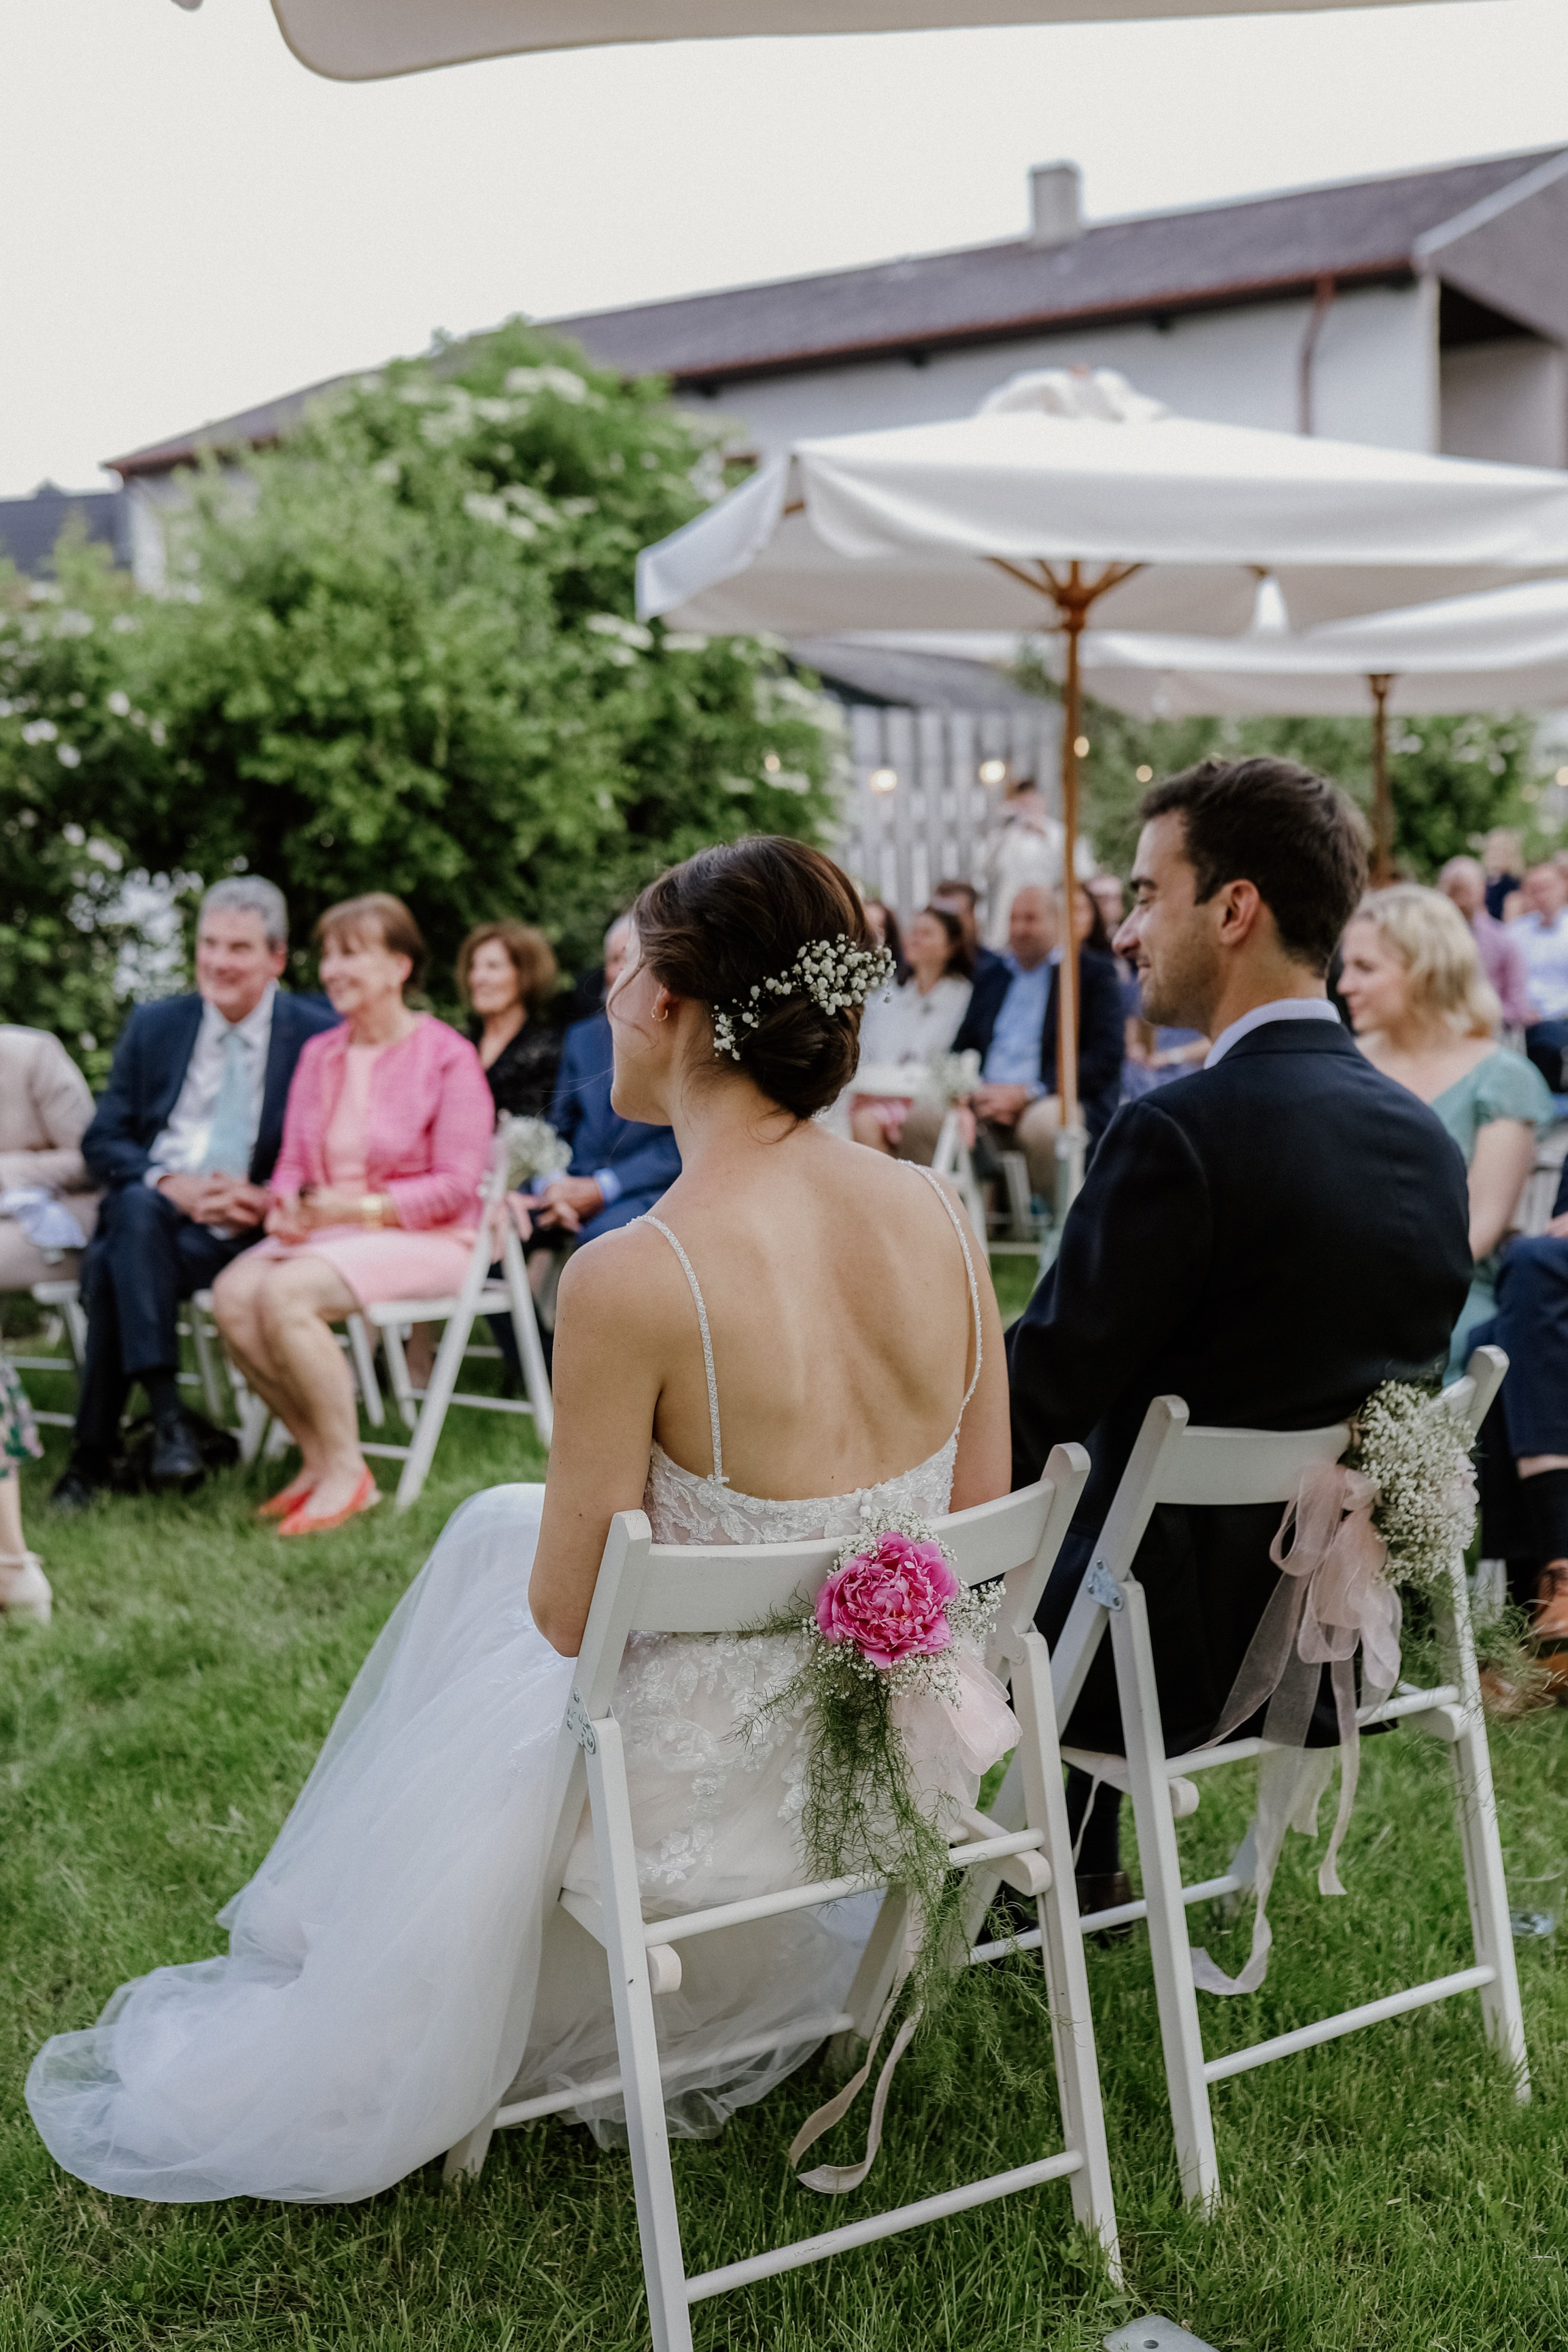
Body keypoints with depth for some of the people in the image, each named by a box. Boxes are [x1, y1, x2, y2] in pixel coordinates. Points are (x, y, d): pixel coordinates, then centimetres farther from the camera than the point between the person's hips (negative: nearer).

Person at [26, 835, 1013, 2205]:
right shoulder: (940, 1217, -10)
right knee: (502, 1524, 29)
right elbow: (976, 1524, 1)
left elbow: (571, 1613, -15)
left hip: (718, 1787, -5)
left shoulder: (631, 1280, -27)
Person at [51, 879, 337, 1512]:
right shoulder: (152, 1026, 13)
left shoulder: (320, 1035, 2)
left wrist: (269, 1199, -18)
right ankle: (164, 1415, -35)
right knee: (135, 1212, -34)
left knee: (113, 1267, -30)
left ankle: (91, 1457, -22)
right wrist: (170, 1185, -12)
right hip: (149, 1210, 3)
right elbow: (102, 1143, 9)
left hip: (245, 1226, -3)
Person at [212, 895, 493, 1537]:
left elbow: (455, 1186, -10)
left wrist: (360, 1208, -17)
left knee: (285, 1293, -31)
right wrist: (287, 1204, -9)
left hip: (422, 1239, -6)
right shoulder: (319, 1053, 15)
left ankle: (347, 1473, -17)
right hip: (325, 1231, 6)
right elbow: (293, 1161, 15)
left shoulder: (447, 1055, -6)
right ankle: (316, 1457, -8)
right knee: (233, 1292, -23)